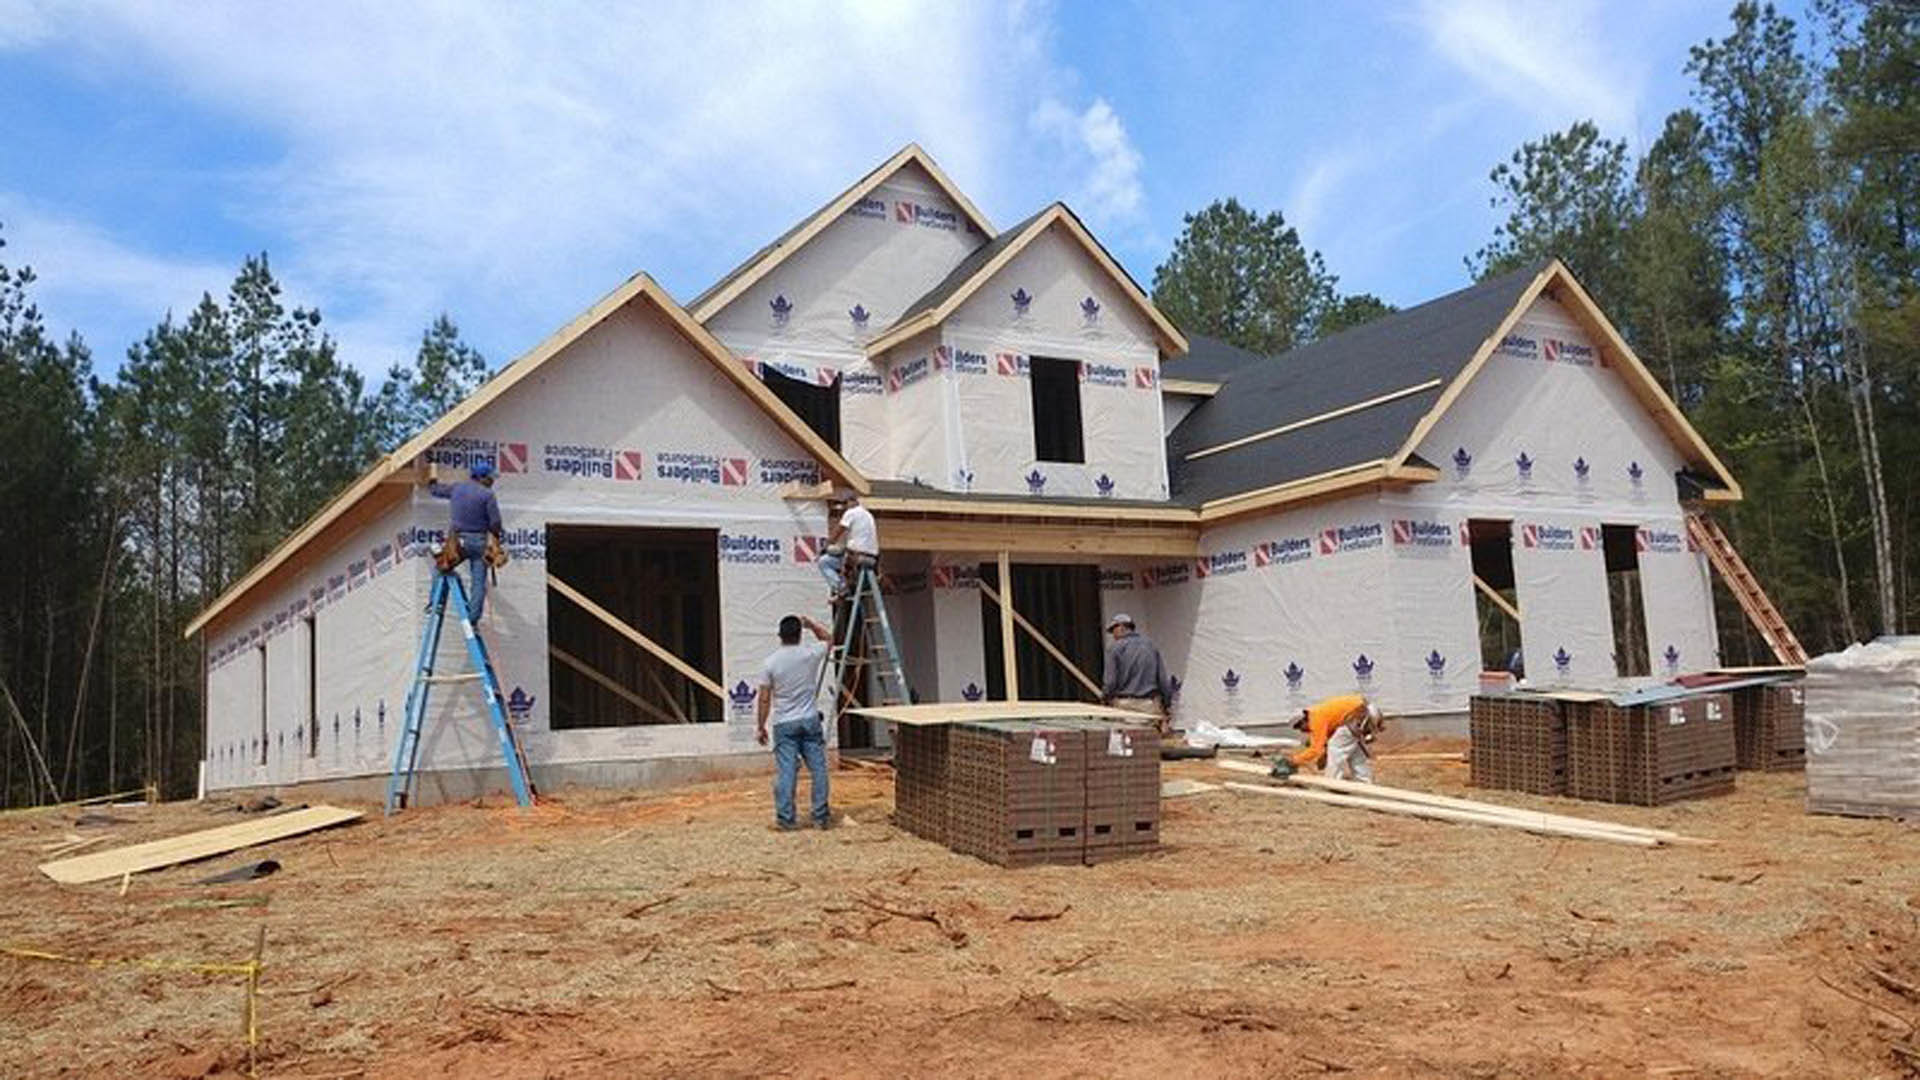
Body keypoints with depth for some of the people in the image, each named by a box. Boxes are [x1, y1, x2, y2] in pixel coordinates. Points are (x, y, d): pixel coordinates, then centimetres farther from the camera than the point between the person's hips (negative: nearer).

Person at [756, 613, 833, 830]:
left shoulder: (771, 662, -7)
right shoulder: (811, 654, -4)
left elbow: (765, 699, -4)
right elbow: (826, 638, 20)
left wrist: (760, 726, 4)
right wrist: (810, 623, 22)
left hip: (784, 724, -1)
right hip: (810, 721, 1)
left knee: (786, 771, 1)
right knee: (818, 769, 6)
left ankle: (785, 818, 3)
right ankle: (821, 816, 9)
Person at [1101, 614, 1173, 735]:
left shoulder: (1115, 648, -2)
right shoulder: (1151, 646, 11)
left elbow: (1110, 681, -5)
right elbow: (1163, 679, 9)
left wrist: (1104, 697, 13)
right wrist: (1167, 703, 14)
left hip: (1124, 704, -4)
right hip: (1150, 703, 4)